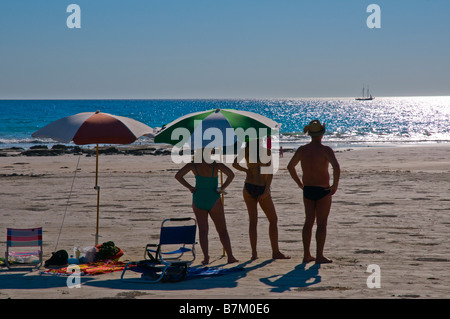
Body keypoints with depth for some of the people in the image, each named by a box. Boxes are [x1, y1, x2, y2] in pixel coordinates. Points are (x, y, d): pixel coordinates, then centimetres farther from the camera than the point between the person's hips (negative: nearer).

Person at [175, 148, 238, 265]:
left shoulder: (193, 165, -4)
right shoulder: (216, 165, -11)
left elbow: (178, 175, -8)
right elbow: (231, 174, -23)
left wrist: (189, 187, -3)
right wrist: (222, 188, -13)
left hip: (198, 200, 2)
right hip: (214, 201, -2)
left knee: (202, 230, 6)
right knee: (222, 230, 11)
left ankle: (206, 258, -4)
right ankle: (230, 257, 13)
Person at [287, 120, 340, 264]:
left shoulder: (302, 150, 2)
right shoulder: (325, 150, -14)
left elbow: (290, 166, 14)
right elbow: (336, 167, -27)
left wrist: (300, 183, 21)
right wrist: (335, 185, -13)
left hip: (307, 190, 5)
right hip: (323, 191, -5)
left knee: (308, 222, 13)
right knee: (322, 224, 2)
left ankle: (306, 255, 15)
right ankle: (319, 256, 2)